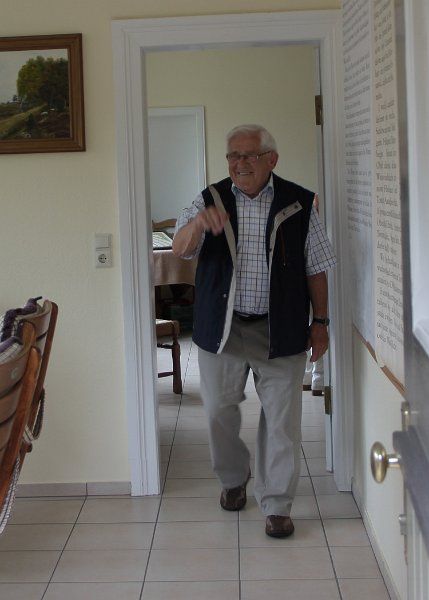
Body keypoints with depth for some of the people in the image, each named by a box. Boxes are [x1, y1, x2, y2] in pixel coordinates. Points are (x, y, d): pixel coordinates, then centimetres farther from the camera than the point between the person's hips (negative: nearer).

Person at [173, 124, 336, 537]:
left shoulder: (298, 204, -2)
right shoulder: (211, 201, 0)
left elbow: (316, 269, 4)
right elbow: (180, 250, -15)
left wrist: (320, 322, 1)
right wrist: (199, 222, -35)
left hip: (280, 330, -1)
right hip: (221, 328, 1)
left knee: (281, 419, 2)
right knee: (219, 411, 13)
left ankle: (276, 505, 15)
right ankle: (232, 480, 38)